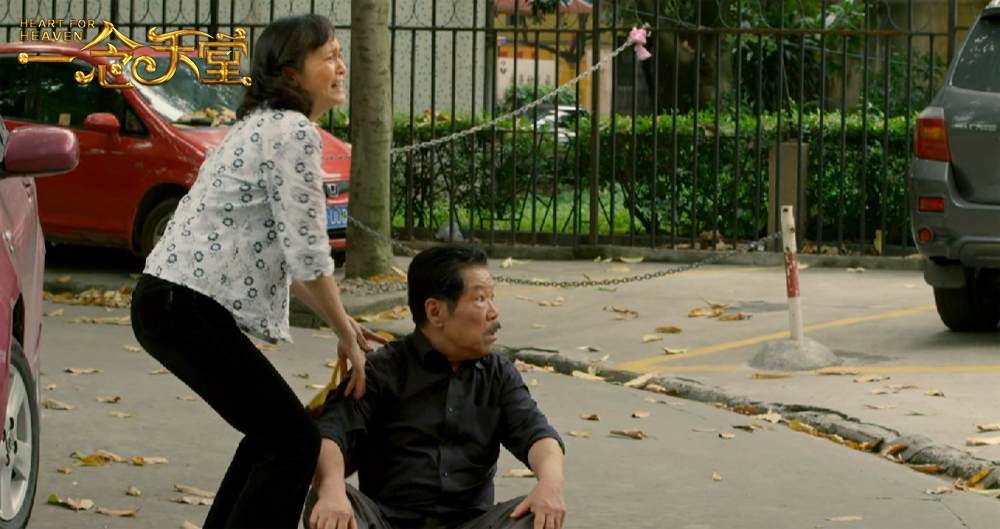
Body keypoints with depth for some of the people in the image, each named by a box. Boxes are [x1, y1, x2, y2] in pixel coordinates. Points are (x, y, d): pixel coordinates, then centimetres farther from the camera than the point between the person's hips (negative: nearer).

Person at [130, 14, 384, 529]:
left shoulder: (264, 125, 20)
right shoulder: (294, 133, -13)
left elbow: (282, 252, 24)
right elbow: (308, 256, -15)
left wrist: (343, 324, 21)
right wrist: (347, 336, -3)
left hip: (168, 300, 10)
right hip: (187, 310, -10)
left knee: (273, 431, 20)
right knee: (293, 441, -5)